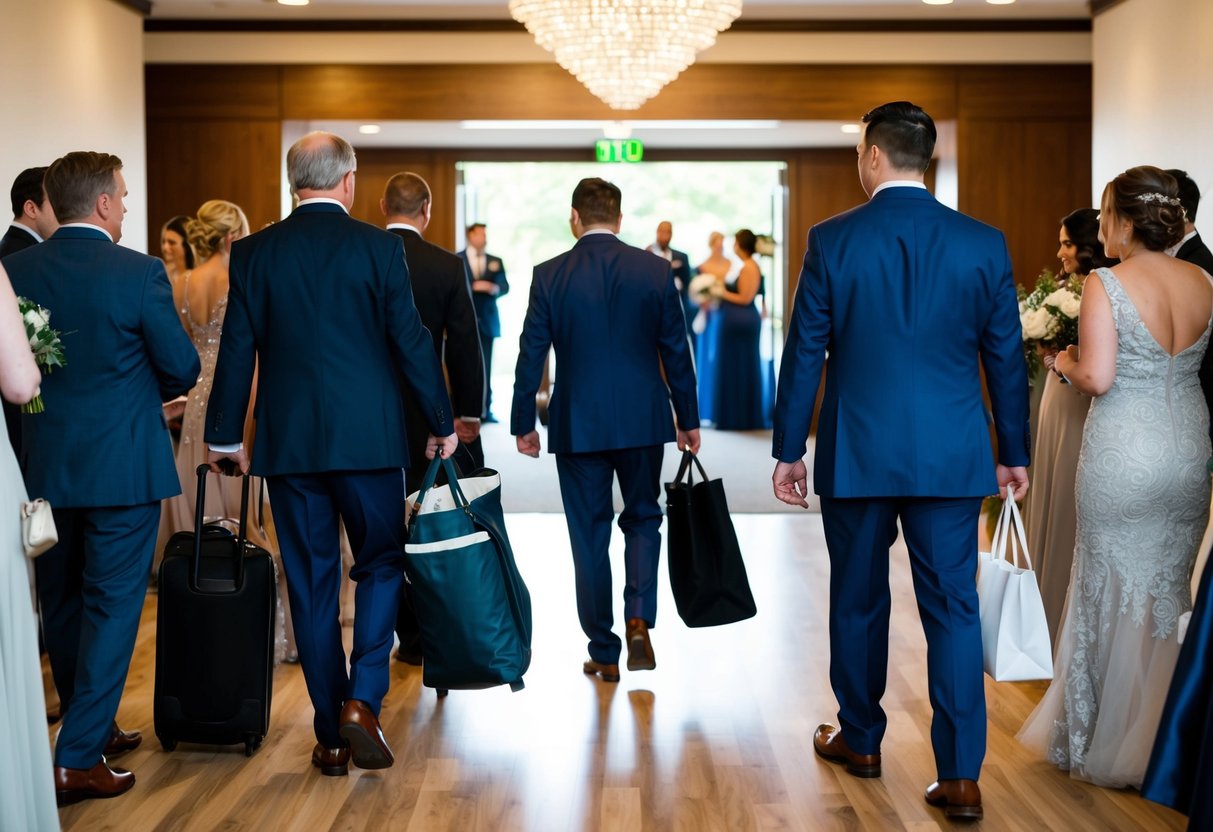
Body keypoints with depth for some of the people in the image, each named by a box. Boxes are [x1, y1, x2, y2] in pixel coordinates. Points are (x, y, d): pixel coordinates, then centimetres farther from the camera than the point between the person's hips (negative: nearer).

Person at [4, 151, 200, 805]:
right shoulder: (139, 272, -13)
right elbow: (182, 368, -8)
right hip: (122, 463, -4)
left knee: (62, 604, 18)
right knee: (112, 605, 3)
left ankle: (92, 727, 32)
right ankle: (77, 759, 1)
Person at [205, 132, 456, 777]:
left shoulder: (253, 253, 1)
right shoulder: (378, 247, -5)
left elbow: (237, 350, 3)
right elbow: (411, 342, -4)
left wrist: (225, 437, 13)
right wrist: (442, 424, 7)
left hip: (287, 440, 2)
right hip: (369, 435, -2)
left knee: (311, 584, 8)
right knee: (380, 564, 12)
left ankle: (331, 736, 13)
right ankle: (362, 700, -6)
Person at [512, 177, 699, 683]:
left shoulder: (549, 276, -4)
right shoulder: (655, 270, -2)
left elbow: (531, 356, -1)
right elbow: (676, 352, 1)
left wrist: (523, 424, 8)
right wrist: (688, 419, 10)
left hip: (576, 425, -1)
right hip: (643, 422, 1)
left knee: (589, 535, 9)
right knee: (642, 519, 18)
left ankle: (604, 654, 14)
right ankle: (639, 619, -3)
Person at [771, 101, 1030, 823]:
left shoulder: (833, 240, -6)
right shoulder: (984, 243, -2)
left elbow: (804, 352, -3)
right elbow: (1006, 357, 3)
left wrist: (790, 450, 5)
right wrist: (1014, 453, 13)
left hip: (856, 451, -1)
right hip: (951, 456, 1)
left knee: (858, 600, 15)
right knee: (953, 607, 4)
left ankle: (860, 740, 31)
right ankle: (962, 777, 2)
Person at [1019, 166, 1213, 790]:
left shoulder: (1106, 285, -16)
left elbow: (1097, 378, -20)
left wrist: (1067, 362, 0)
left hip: (1123, 457, -5)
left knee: (1114, 591, 7)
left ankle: (1101, 742, 19)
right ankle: (1161, 735, 27)